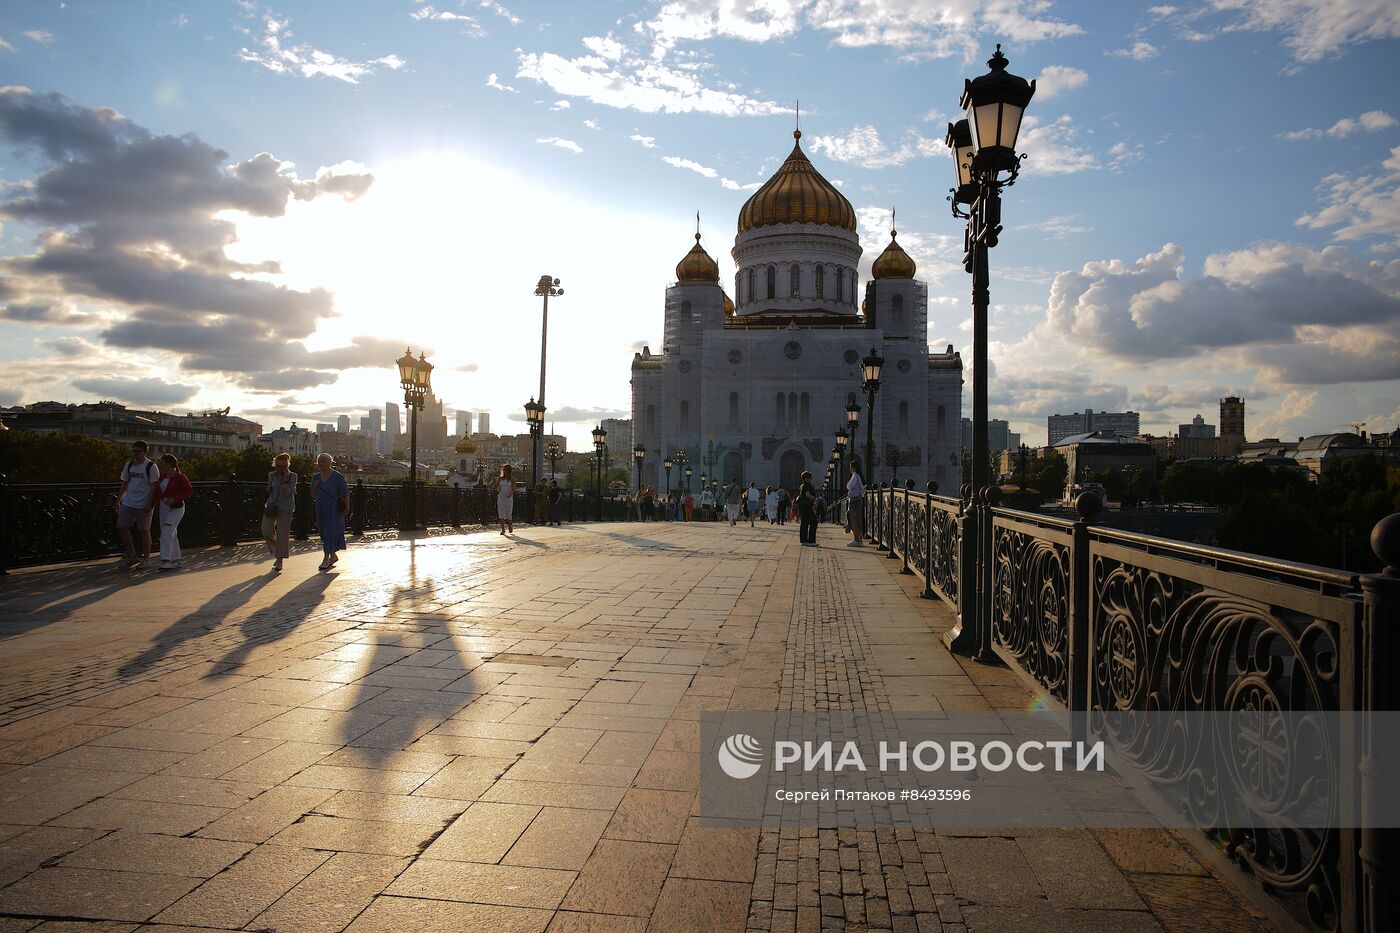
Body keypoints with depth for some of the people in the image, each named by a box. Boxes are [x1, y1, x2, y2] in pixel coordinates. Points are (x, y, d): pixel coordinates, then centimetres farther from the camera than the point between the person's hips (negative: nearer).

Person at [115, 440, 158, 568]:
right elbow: (125, 484, 18)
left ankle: (145, 558, 11)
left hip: (143, 505, -6)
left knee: (143, 530, 0)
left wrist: (149, 504, -17)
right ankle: (132, 556, 11)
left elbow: (154, 486, -12)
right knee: (121, 526, 0)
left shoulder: (151, 466, -9)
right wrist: (118, 500, 14)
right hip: (128, 503, 6)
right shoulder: (128, 465, 10)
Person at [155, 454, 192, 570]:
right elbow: (158, 491, 21)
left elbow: (189, 491, -15)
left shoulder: (180, 477, -12)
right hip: (164, 507, 8)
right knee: (171, 534, 12)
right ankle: (176, 560, 20)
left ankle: (166, 561, -19)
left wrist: (174, 499, -23)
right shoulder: (162, 476, 9)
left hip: (176, 508, -8)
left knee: (167, 532, -17)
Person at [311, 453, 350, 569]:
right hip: (321, 509, 7)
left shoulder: (337, 476, -9)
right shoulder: (316, 477, 9)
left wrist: (347, 507, -19)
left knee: (330, 532, -11)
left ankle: (326, 559, -8)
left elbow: (345, 493, -11)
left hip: (334, 509, -6)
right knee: (324, 533, 12)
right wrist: (315, 486, -7)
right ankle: (333, 555, 28)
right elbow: (313, 495, 12)